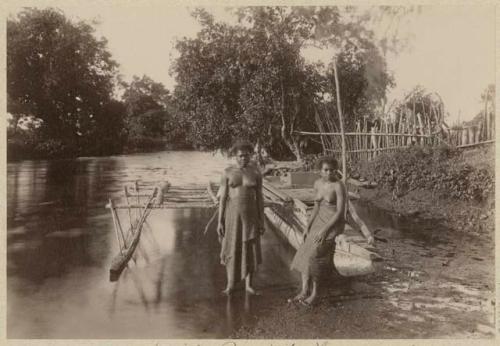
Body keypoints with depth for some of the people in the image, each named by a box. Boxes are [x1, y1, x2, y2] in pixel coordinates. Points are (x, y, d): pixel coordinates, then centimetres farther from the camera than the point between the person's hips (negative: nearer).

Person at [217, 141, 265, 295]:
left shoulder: (256, 173, -2)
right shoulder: (227, 172, -4)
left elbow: (259, 198, 1)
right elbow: (222, 198, -3)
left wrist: (262, 221, -1)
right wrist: (220, 222, -5)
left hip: (250, 214, 1)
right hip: (232, 214, -1)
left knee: (250, 250, 6)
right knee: (231, 250, 6)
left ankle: (248, 284, 23)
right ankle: (231, 284, 23)